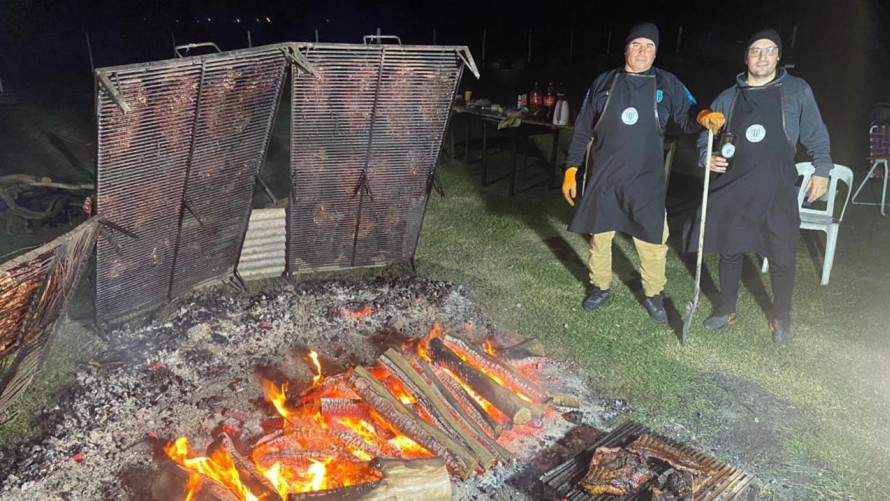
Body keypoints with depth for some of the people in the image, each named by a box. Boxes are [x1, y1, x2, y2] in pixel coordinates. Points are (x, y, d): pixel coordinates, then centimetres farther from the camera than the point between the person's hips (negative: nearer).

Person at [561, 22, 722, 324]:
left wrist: (703, 117, -18)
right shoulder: (604, 83, 4)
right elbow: (583, 130, 6)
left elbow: (687, 120, 7)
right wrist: (571, 169, 1)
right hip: (603, 178, 1)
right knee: (599, 236, 11)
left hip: (646, 180, 0)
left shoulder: (667, 85, 3)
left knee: (653, 242, 4)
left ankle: (653, 296, 25)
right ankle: (600, 289, 30)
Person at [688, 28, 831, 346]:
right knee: (730, 252, 11)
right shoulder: (728, 98, 7)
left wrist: (822, 170, 1)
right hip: (733, 190, 2)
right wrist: (708, 158, -5)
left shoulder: (796, 91, 1)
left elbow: (816, 135, 7)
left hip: (777, 192, -2)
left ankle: (781, 319, 23)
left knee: (782, 258, 4)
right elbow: (705, 138, 14)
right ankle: (726, 310, 28)